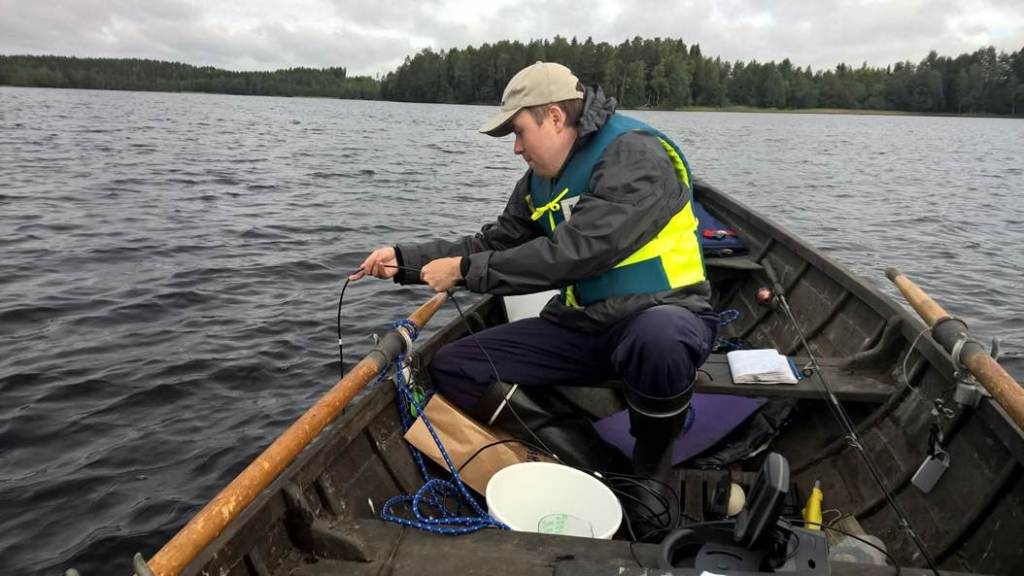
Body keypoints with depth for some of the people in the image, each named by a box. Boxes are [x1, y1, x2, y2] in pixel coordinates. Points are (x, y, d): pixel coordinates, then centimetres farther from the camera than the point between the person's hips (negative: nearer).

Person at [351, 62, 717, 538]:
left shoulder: (635, 156, -18)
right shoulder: (541, 180, 9)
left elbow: (574, 253, -27)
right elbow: (493, 243, 12)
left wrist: (465, 271, -21)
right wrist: (406, 259, 4)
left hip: (661, 315, -7)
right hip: (581, 326, 7)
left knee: (657, 339, -44)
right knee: (452, 367, -4)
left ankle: (652, 471, -10)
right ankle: (598, 467, -8)